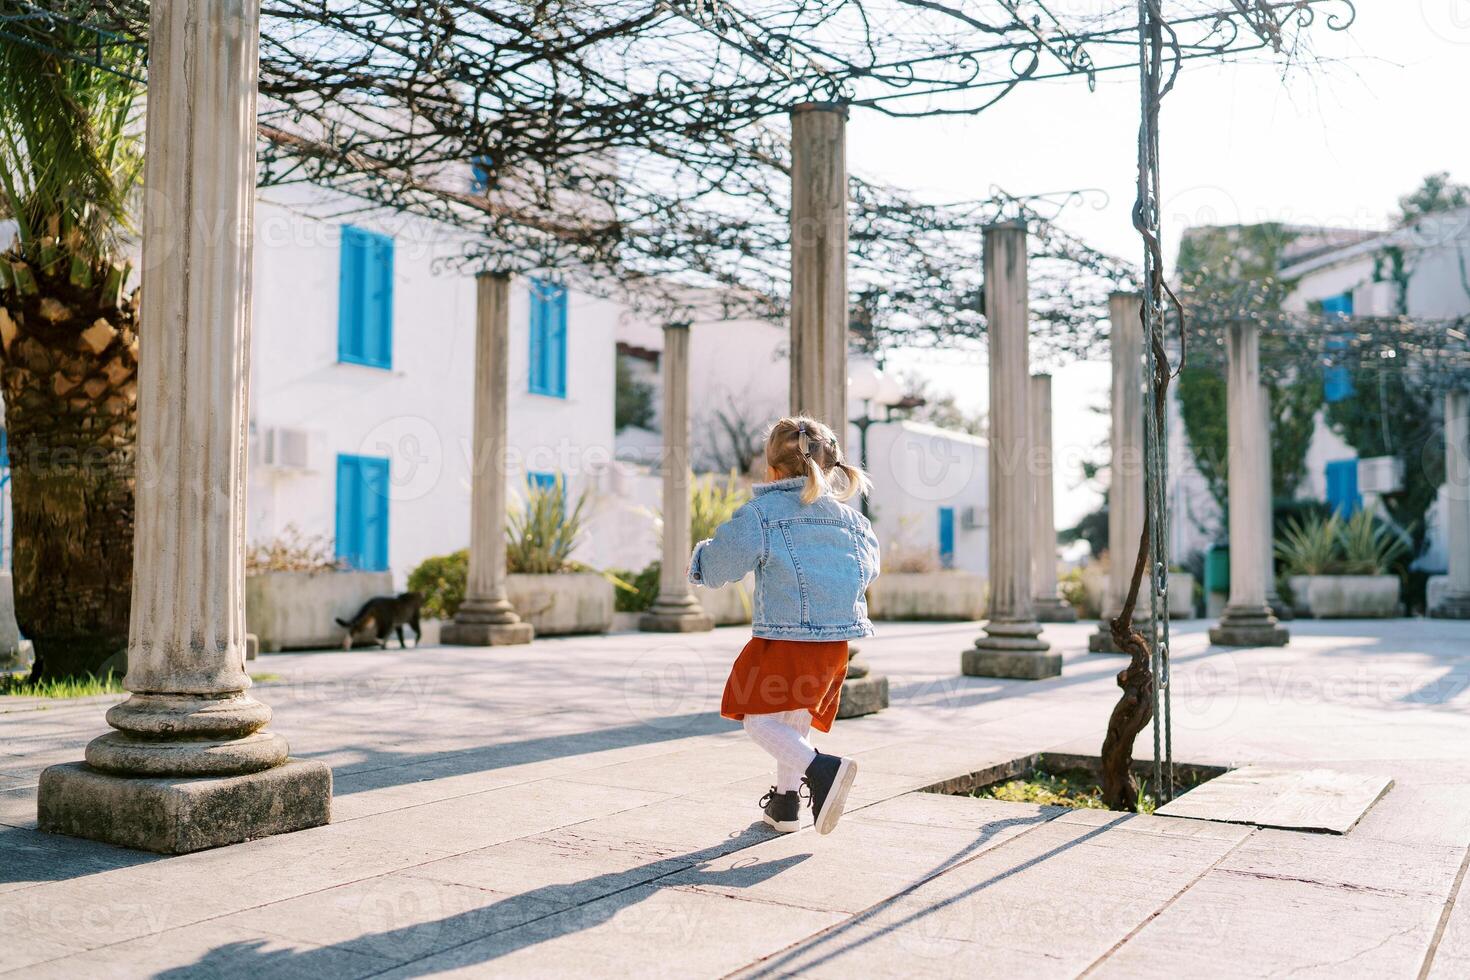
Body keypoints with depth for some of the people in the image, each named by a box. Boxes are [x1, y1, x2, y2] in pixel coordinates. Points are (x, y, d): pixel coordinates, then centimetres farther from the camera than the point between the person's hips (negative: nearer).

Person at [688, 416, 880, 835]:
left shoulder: (761, 514, -9)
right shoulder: (848, 517, 9)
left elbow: (717, 566, -5)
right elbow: (868, 569, 21)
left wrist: (699, 558, 18)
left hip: (785, 639, -6)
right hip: (837, 642, 7)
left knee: (758, 718, 1)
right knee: (795, 717, 21)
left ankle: (821, 769, -20)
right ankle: (786, 803, 25)